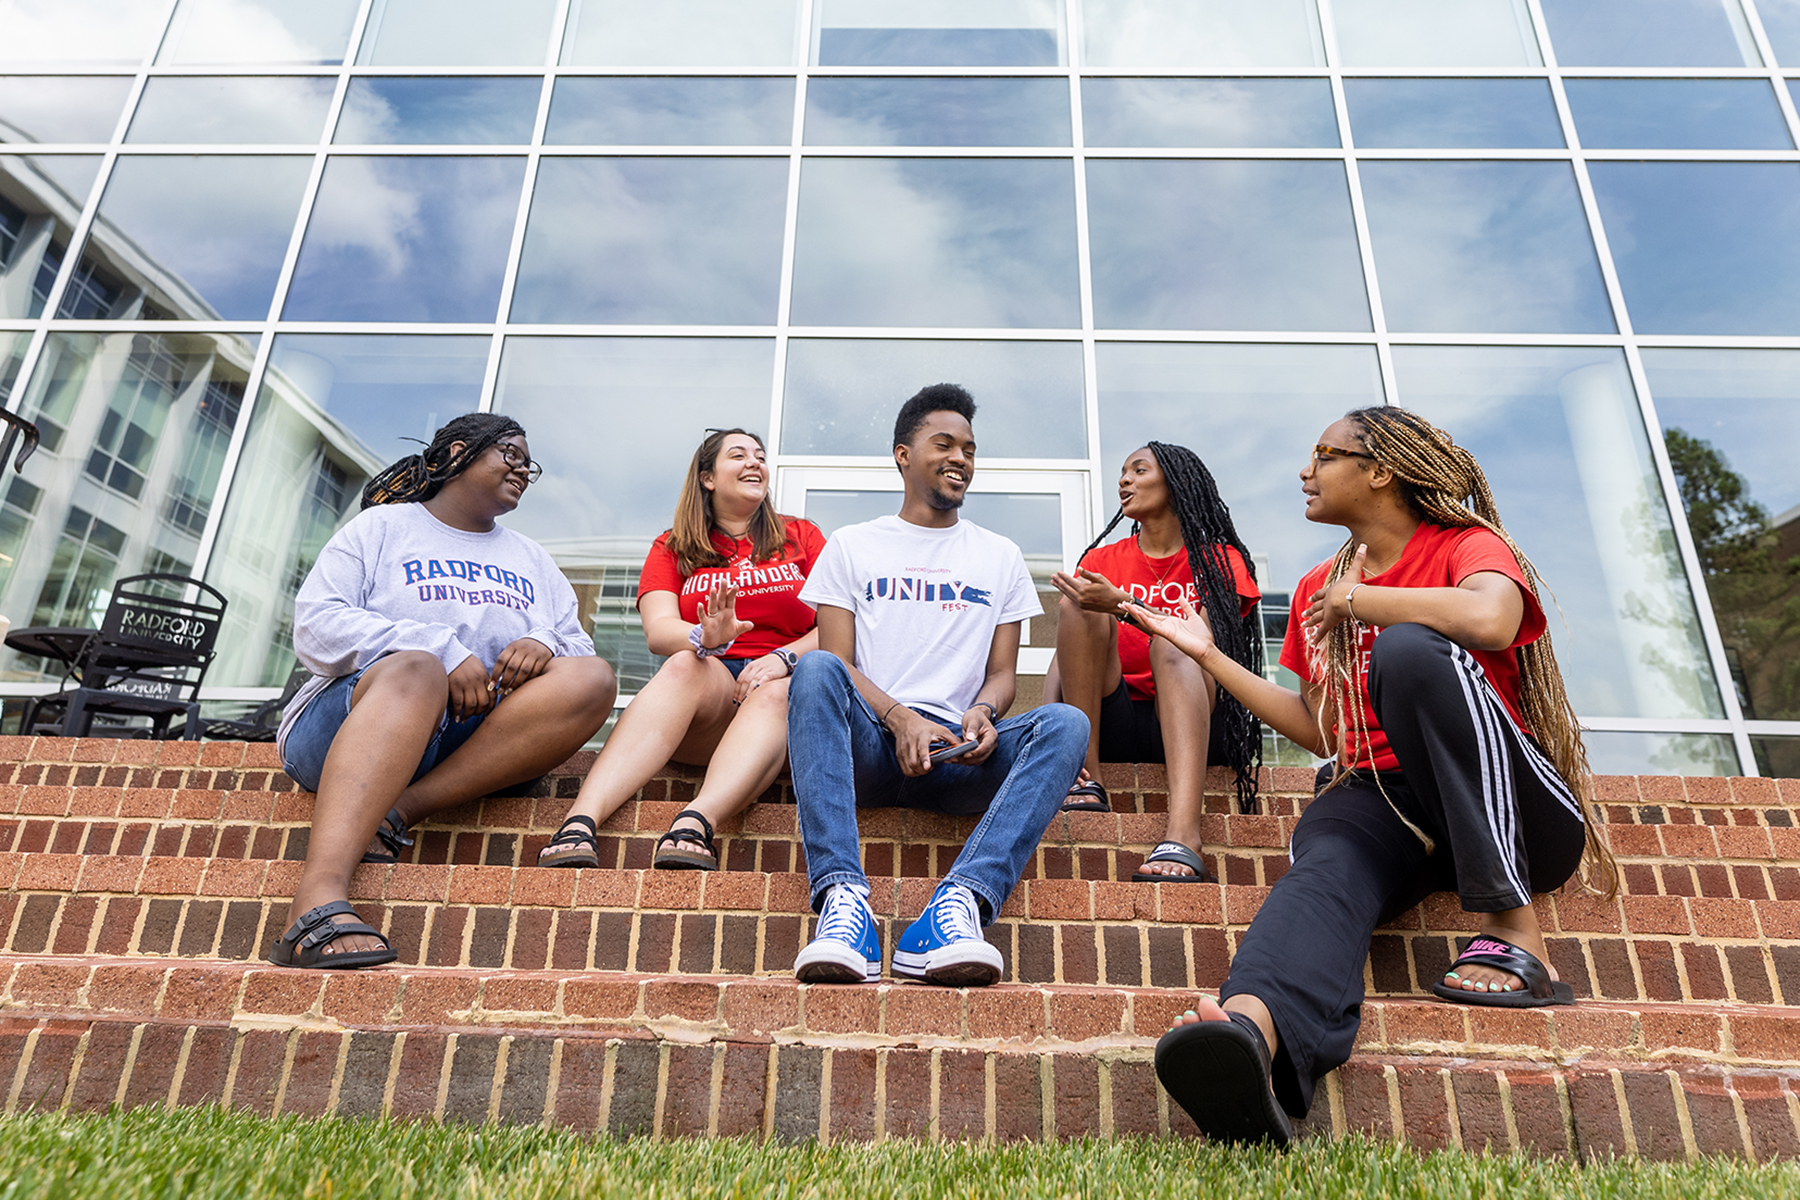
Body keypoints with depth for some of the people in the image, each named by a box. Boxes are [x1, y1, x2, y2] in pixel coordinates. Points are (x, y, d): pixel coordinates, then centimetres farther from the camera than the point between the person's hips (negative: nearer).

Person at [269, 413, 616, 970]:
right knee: (416, 668, -37)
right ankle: (319, 899, -50)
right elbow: (315, 623, -2)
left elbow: (579, 647, 16)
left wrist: (545, 645, -10)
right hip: (360, 713, -3)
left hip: (486, 735, 3)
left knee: (592, 679, -23)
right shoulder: (383, 526, 14)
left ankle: (400, 810, -32)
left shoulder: (532, 559, 27)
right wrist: (444, 650, -15)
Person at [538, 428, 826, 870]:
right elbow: (658, 630, -1)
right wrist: (705, 638, -25)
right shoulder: (673, 547, 17)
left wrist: (782, 658, -15)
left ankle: (696, 822, -55)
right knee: (686, 665, -33)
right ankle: (581, 819, -47)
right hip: (707, 692, 0)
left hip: (786, 689, 0)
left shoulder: (801, 537, 17)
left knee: (775, 692, -35)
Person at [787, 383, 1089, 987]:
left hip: (958, 753, 2)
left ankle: (959, 903, -43)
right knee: (816, 669, -33)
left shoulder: (1001, 556, 21)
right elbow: (838, 662, 4)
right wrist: (899, 717, -16)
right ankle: (843, 898, -43)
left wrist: (982, 711, -10)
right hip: (870, 741, -1)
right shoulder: (851, 546, 15)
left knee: (1066, 722, -27)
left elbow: (1002, 672, 14)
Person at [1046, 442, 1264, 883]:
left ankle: (1182, 837, -50)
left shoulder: (1218, 559, 10)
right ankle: (1086, 780, -26)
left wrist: (1122, 604, -25)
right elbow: (1064, 656, 2)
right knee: (1077, 608, -19)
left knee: (1171, 641, -32)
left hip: (1189, 721, -1)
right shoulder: (1101, 561, 16)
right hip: (1112, 726, 2)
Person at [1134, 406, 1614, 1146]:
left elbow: (1491, 620, -25)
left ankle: (1515, 935, -28)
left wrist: (1353, 600, -11)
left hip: (1505, 812, -3)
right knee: (1323, 868, -32)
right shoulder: (1318, 588, 19)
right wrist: (1209, 654, 17)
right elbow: (1318, 728, 20)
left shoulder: (1466, 545, 2)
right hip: (1373, 801, 4)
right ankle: (1252, 1031, -63)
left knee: (1409, 649, -30)